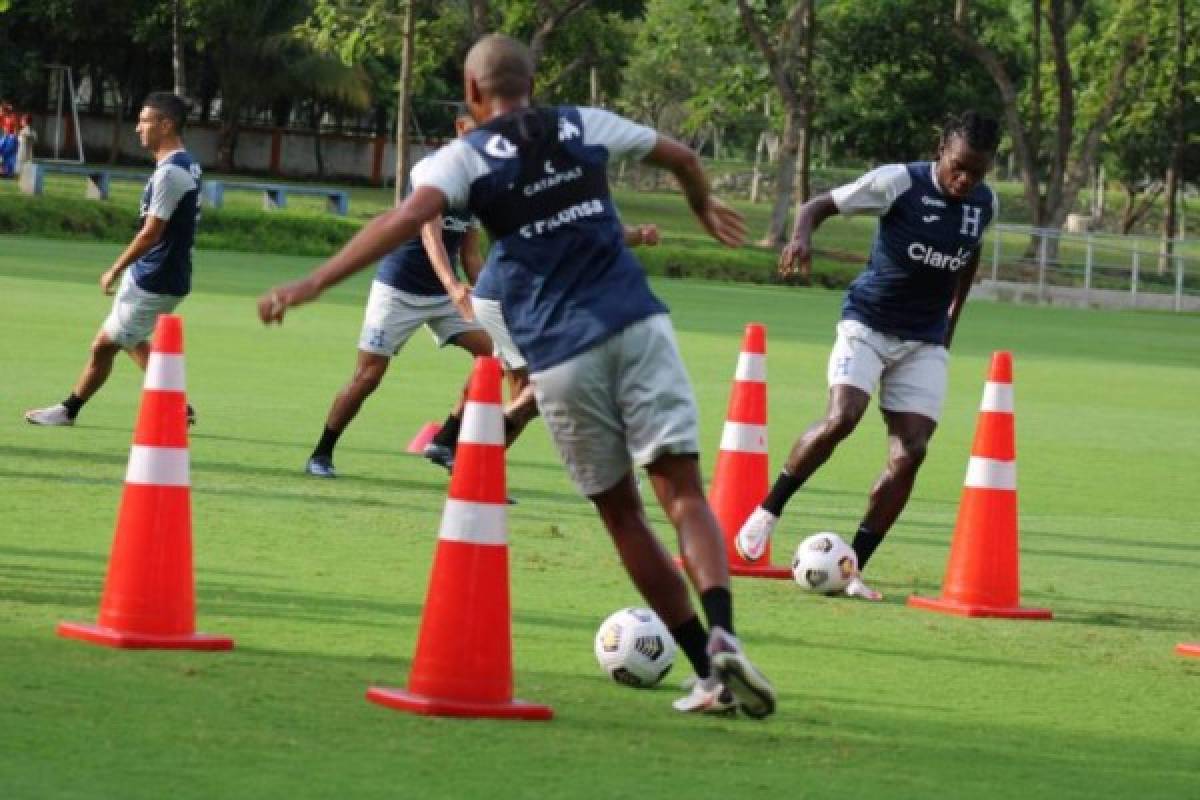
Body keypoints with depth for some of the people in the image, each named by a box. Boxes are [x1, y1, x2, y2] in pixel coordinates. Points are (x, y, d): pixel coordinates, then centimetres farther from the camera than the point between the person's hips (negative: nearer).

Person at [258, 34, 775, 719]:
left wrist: (312, 284, -17)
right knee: (683, 489, -4)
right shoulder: (585, 125, 14)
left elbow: (407, 219, -14)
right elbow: (681, 157, 30)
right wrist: (706, 208, 52)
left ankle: (708, 671, 8)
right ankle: (722, 634, -28)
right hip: (637, 326, 2)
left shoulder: (467, 156, 4)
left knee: (621, 512, 10)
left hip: (559, 355, -1)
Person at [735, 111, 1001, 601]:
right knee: (842, 417, -26)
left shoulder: (985, 204, 1)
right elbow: (819, 206, -9)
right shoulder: (899, 182, -14)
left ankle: (851, 568, -2)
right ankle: (768, 511, -5)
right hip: (868, 323, -4)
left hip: (925, 341, 4)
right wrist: (802, 238, -31)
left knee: (910, 451, -9)